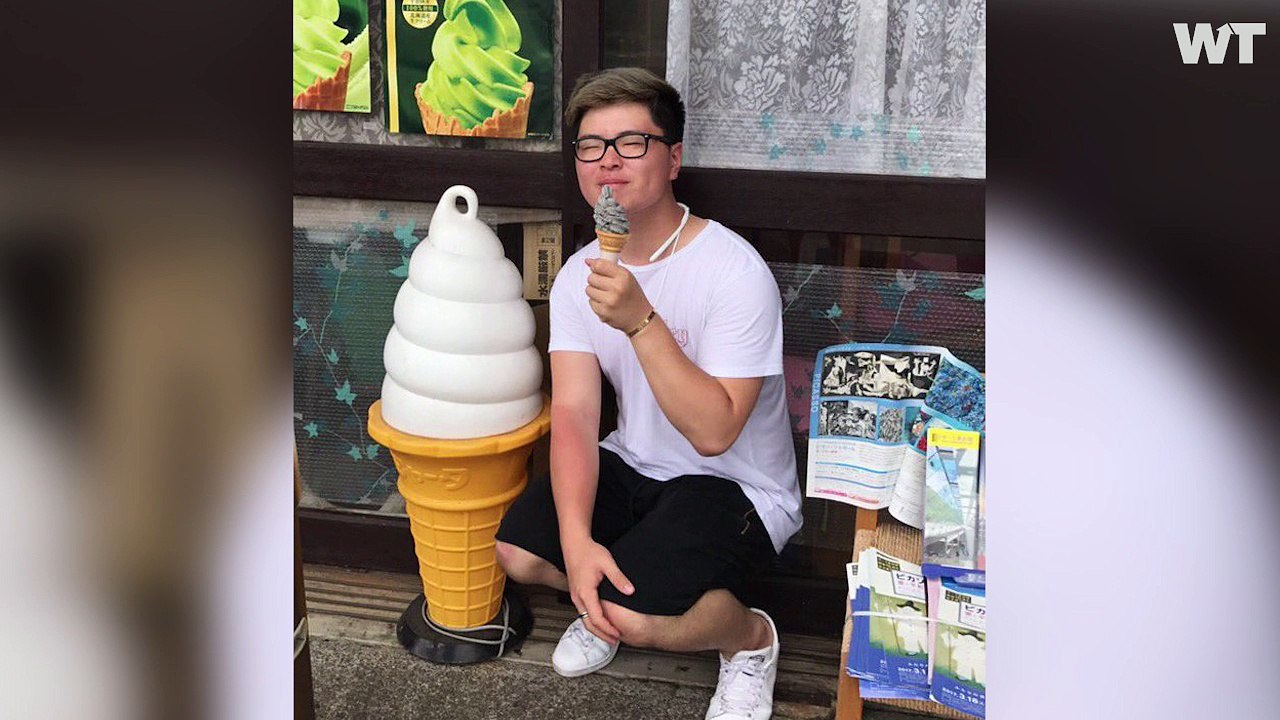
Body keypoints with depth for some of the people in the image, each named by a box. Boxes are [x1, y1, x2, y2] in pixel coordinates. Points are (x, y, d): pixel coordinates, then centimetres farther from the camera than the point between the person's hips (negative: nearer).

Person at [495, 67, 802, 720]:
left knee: (632, 614, -26)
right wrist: (577, 542, -26)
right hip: (633, 466, 6)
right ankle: (607, 597, 22)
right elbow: (574, 416, -11)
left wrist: (640, 320, -37)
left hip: (737, 488, -6)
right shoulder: (580, 275, -3)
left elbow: (713, 432, -27)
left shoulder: (735, 270, -23)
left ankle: (750, 636, 7)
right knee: (513, 551, -11)